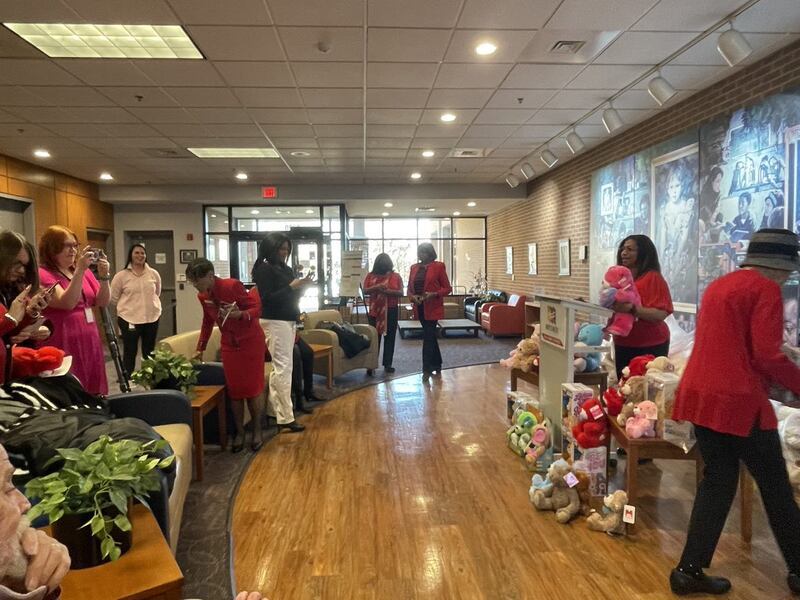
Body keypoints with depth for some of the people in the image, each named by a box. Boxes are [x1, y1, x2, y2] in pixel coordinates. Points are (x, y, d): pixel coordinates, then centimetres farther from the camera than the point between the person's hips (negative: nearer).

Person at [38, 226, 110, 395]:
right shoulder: (43, 274, -7)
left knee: (94, 392, 6)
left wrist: (103, 276, -9)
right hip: (64, 345, -6)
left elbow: (103, 302, 7)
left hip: (90, 342, 6)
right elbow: (67, 303, -21)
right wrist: (80, 270, -26)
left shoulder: (84, 271, 13)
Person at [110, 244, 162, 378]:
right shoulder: (121, 275, -6)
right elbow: (113, 298, 2)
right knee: (130, 352, 3)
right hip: (129, 319, -3)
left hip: (152, 318, 3)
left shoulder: (154, 274, 4)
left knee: (149, 352, 13)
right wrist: (128, 305, 7)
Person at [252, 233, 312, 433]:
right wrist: (291, 286, -20)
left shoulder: (285, 269, 14)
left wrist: (301, 286, 0)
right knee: (283, 368, -8)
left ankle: (279, 413, 17)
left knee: (281, 368, 10)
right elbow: (267, 299, -17)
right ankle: (286, 418, -4)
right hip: (275, 322, -9)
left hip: (288, 321, 9)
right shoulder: (264, 269, -10)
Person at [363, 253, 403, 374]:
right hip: (375, 310, 0)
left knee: (390, 337, 3)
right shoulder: (370, 275, 6)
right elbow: (365, 290, 0)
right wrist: (376, 287, -18)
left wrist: (389, 291, -19)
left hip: (391, 310, 0)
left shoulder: (396, 276, 3)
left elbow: (401, 292, -2)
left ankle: (387, 364, 9)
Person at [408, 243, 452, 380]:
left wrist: (434, 294, -20)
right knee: (430, 335, 14)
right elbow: (410, 288, 13)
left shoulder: (438, 266, -5)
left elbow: (447, 288, -5)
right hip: (419, 307, 5)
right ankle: (437, 366, 26)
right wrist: (413, 296, -8)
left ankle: (427, 369, -1)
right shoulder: (414, 268, 10)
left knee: (428, 336, -8)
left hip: (432, 307, -5)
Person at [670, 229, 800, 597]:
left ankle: (689, 570, 16)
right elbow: (767, 356, -14)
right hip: (737, 401, -7)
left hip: (700, 395, 8)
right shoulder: (765, 289, -7)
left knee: (717, 481, 14)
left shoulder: (719, 285, 18)